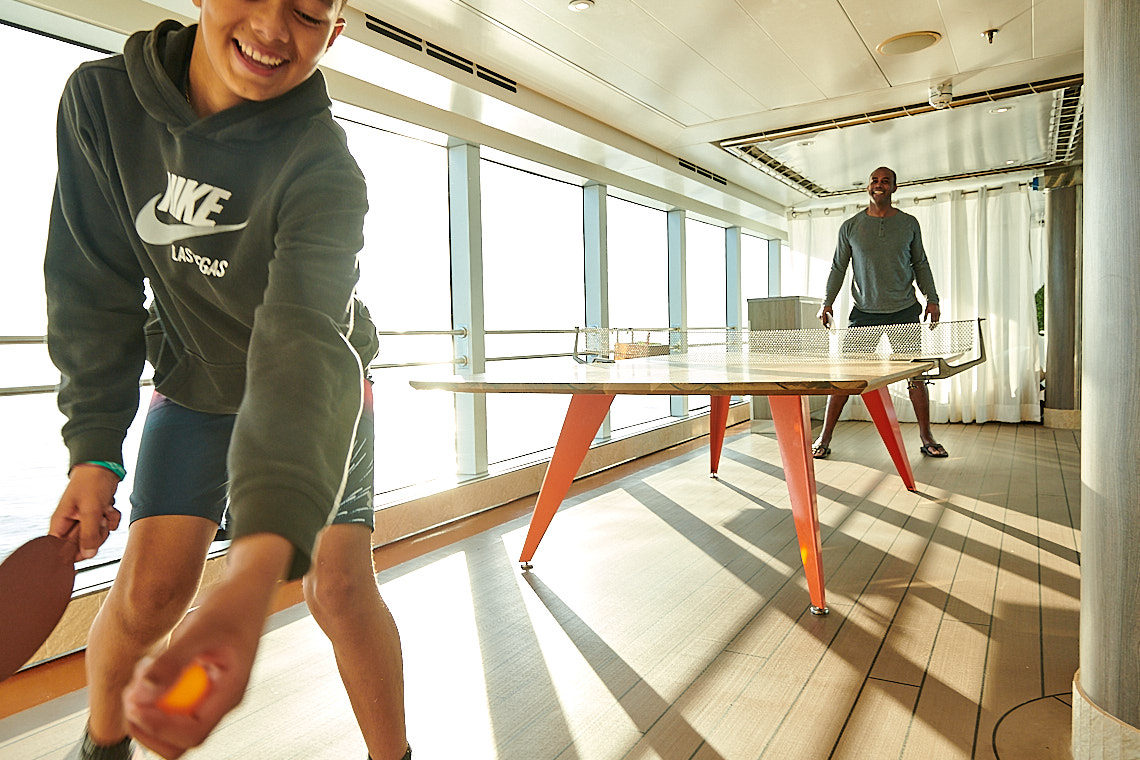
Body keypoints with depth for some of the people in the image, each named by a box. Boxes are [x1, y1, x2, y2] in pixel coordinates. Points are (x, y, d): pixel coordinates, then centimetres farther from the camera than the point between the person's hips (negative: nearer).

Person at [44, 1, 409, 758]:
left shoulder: (324, 168, -28)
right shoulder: (101, 98, -15)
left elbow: (303, 341, -43)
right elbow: (95, 291, -8)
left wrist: (259, 568, -56)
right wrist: (93, 447, -14)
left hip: (317, 395, -2)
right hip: (194, 389, 3)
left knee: (341, 587, -10)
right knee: (151, 587, -6)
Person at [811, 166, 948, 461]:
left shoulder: (909, 224, 8)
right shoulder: (850, 227, 5)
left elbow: (921, 264, 13)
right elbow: (838, 268, 8)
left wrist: (932, 299, 4)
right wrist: (827, 303, -1)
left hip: (905, 312, 1)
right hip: (864, 313, -1)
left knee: (916, 375, 3)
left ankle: (926, 438, 16)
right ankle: (824, 438, 3)